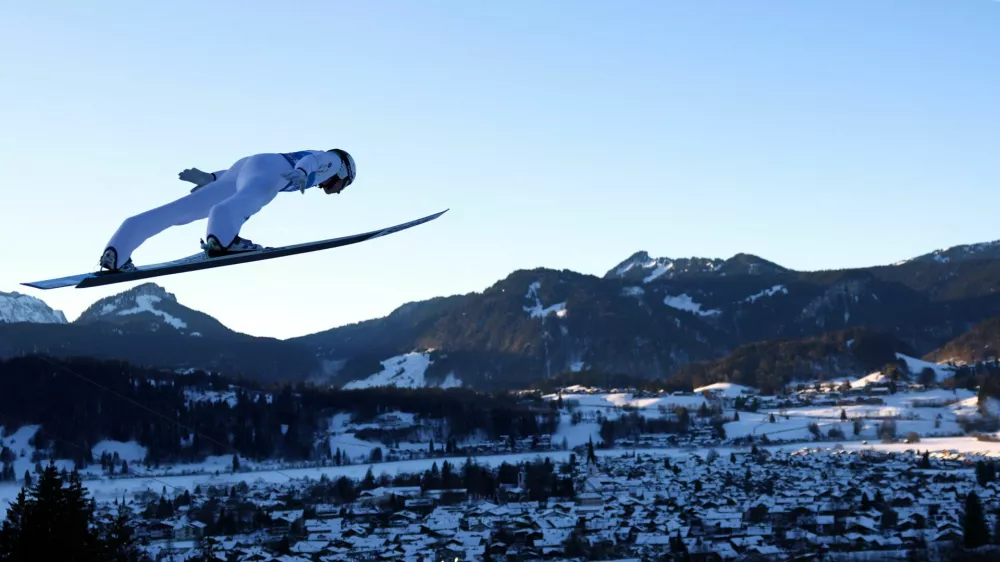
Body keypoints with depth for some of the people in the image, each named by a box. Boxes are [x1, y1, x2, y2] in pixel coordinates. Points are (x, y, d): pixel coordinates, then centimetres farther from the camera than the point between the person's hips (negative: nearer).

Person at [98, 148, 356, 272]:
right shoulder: (331, 160, 25)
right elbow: (309, 160, -1)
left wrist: (209, 178, 30)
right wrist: (301, 173, -22)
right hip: (267, 167, -7)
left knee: (178, 211, -7)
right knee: (250, 196, -39)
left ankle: (116, 252, -18)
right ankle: (221, 237, -72)